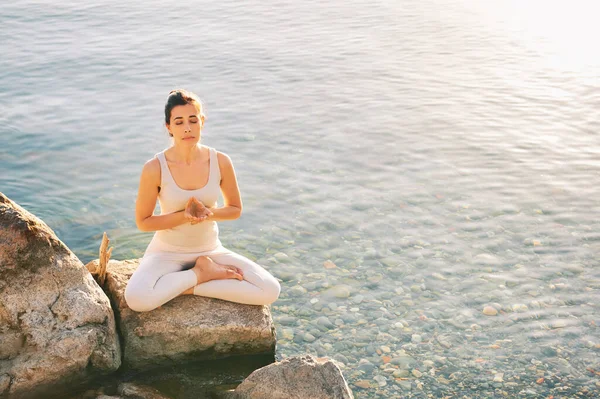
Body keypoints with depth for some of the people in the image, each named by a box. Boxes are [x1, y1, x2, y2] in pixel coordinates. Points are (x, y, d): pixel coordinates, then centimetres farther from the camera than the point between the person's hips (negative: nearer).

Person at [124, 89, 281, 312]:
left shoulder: (220, 162, -11)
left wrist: (209, 214, -19)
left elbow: (235, 209, 3)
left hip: (210, 249, 2)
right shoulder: (155, 168, -17)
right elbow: (142, 222, -8)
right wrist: (183, 216, -23)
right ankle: (202, 273, -10)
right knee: (136, 298, -35)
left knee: (270, 291, -18)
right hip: (167, 252, -2)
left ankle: (186, 287, -7)